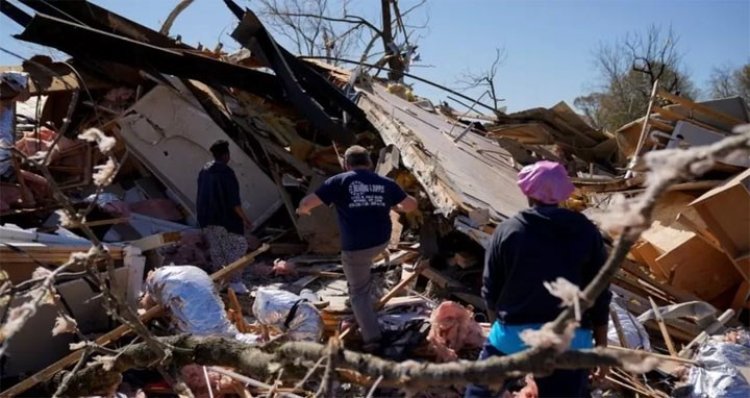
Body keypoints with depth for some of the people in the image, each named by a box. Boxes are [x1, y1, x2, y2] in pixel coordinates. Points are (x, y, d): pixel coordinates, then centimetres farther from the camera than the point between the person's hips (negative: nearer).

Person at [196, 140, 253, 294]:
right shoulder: (226, 172, -15)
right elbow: (233, 200, -18)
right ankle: (235, 282, -4)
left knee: (216, 251, 15)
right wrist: (244, 218, -12)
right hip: (226, 218, -8)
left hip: (207, 220, 8)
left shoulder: (204, 171, 9)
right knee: (236, 248, -1)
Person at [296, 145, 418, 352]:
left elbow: (307, 202, -6)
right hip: (381, 241, 4)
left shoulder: (340, 181, -4)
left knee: (359, 292, 11)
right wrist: (393, 206, 33)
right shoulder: (385, 183, 6)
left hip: (355, 246, -4)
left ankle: (372, 339, 5)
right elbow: (411, 205, 13)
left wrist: (302, 210, 18)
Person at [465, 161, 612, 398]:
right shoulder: (586, 232, 2)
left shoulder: (508, 230, -2)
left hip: (514, 335, -1)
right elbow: (600, 295, 3)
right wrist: (601, 346, 13)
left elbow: (490, 290, 4)